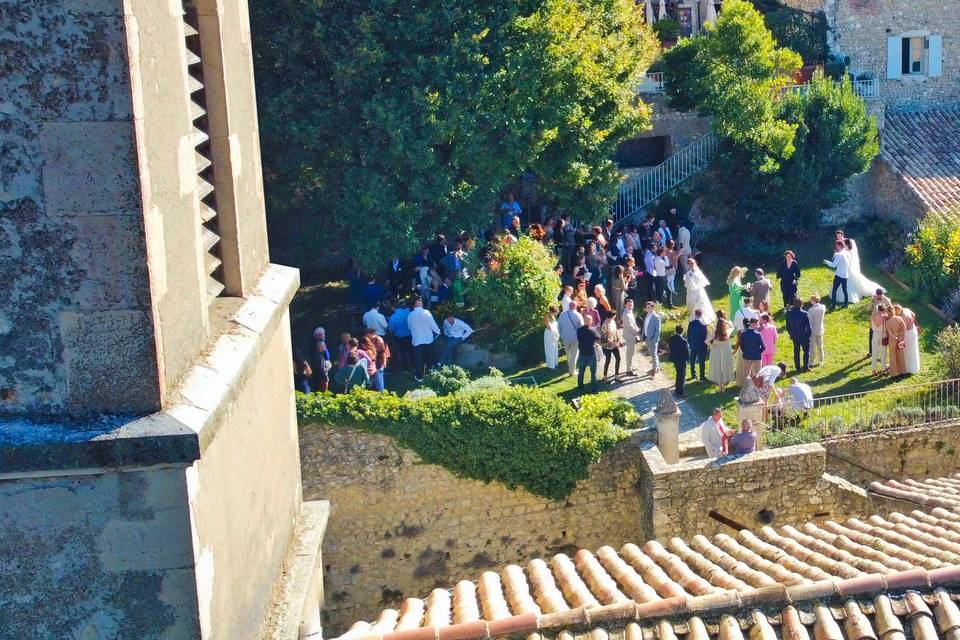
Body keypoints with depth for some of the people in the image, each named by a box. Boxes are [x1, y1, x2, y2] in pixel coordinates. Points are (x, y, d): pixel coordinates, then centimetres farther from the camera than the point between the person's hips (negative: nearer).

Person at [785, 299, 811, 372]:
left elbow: (788, 326, 1)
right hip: (804, 336, -3)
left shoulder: (789, 313, -8)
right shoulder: (804, 314, -18)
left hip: (794, 336, 3)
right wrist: (808, 336, 1)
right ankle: (806, 366, 13)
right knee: (806, 351, 13)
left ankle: (798, 367, 16)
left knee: (796, 352, 13)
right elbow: (808, 327, -12)